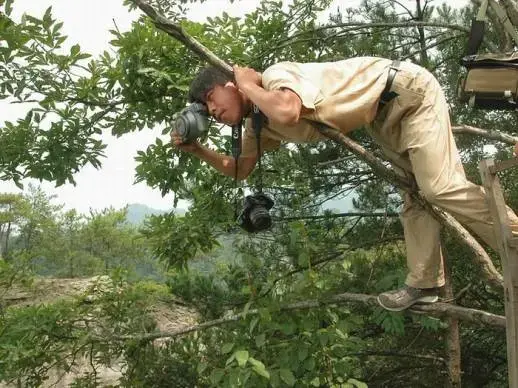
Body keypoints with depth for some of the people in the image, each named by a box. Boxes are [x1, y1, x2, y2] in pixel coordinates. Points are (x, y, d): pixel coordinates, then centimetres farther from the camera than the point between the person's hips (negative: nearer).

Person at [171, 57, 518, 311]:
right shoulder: (260, 126, 4)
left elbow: (287, 112, -46)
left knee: (439, 187, -17)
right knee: (417, 193, 8)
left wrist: (249, 85, -27)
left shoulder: (276, 75, -24)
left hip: (407, 91, -9)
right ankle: (424, 283, 13)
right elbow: (240, 170, 12)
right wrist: (196, 149, 0)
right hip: (382, 116, 9)